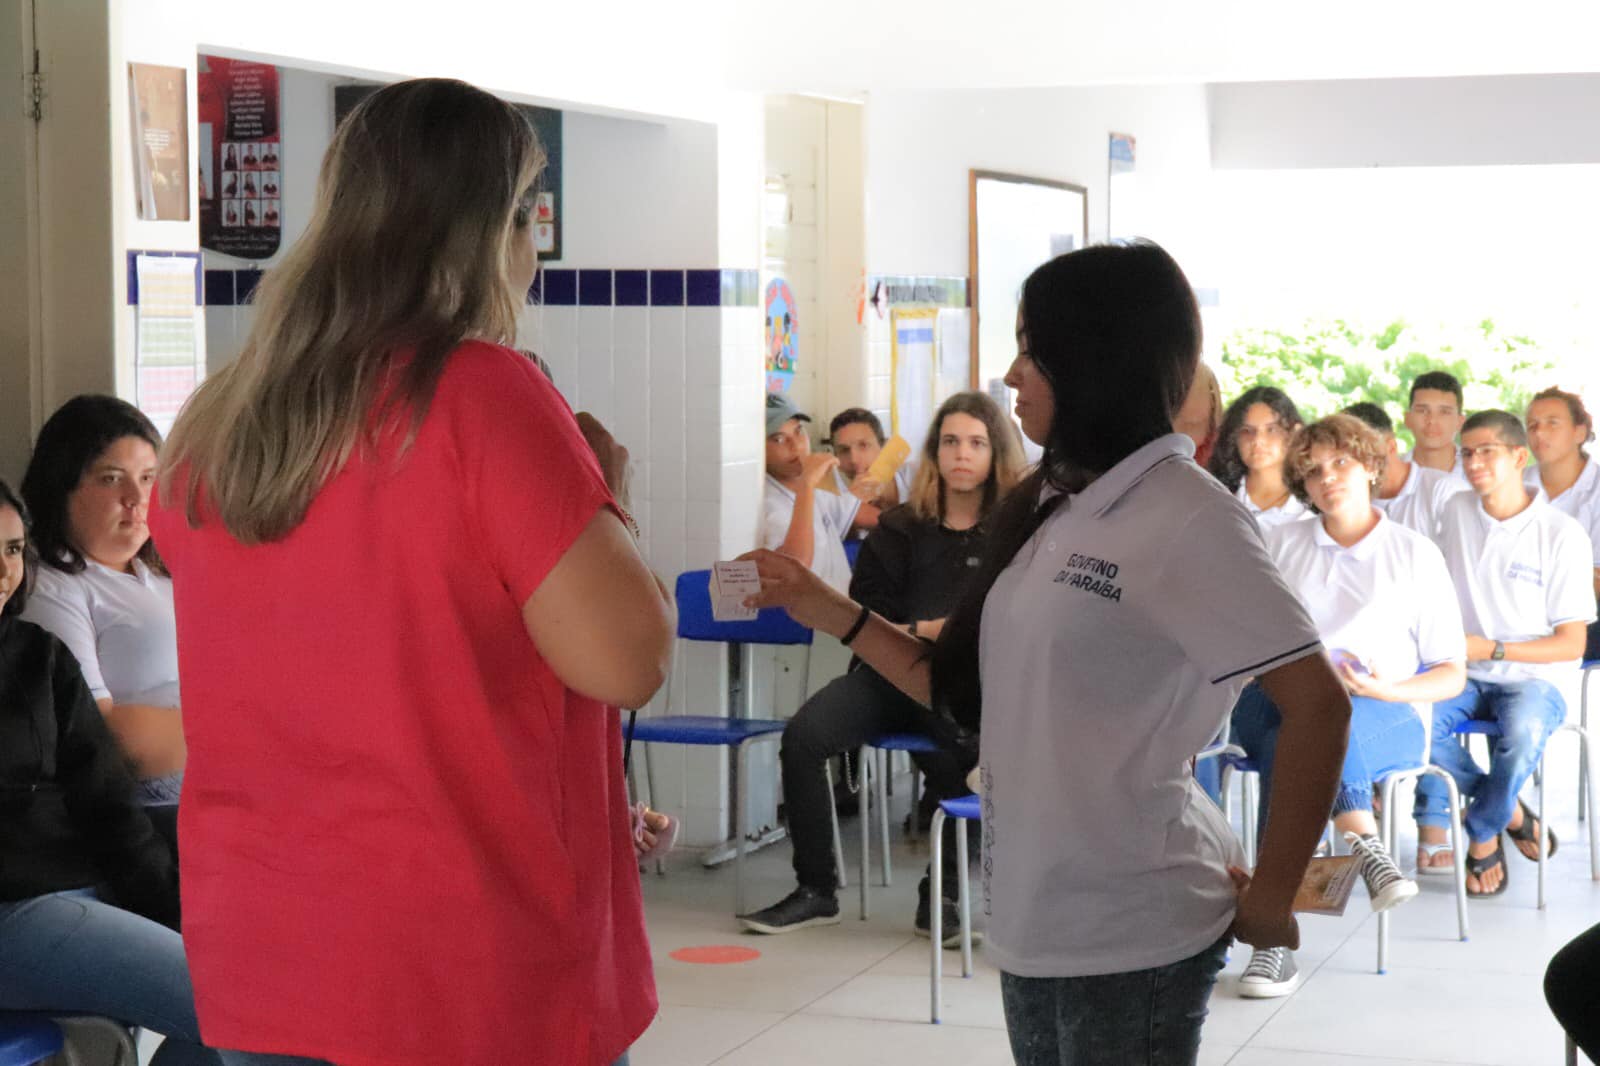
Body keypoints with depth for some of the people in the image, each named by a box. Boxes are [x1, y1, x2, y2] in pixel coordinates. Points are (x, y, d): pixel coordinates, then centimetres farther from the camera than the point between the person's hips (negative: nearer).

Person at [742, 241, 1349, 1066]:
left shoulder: (1187, 518, -14)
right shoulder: (1049, 509, 10)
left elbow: (1317, 704, -17)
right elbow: (971, 692, 12)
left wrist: (1270, 896, -14)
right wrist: (828, 612, 7)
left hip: (1132, 930, -7)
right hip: (1033, 916, 7)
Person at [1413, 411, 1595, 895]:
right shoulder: (1457, 512, 7)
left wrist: (1490, 649, -17)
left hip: (1536, 677, -4)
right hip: (1465, 674, 4)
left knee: (1523, 731, -38)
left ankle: (1481, 834, -10)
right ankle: (1509, 813, -11)